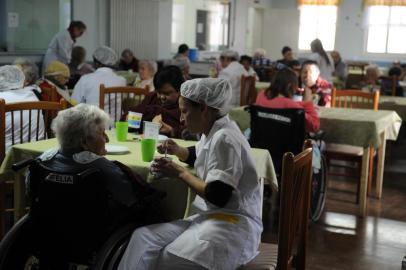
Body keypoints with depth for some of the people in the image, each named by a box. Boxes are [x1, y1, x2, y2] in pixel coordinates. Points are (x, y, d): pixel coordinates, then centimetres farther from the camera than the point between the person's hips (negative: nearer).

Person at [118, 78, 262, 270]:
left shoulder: (224, 139, -18)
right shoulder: (213, 131, 12)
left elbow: (218, 197, -23)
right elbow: (199, 156, 37)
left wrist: (180, 173, -12)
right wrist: (178, 151, 15)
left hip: (233, 224, -9)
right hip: (210, 217, 10)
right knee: (143, 237, -10)